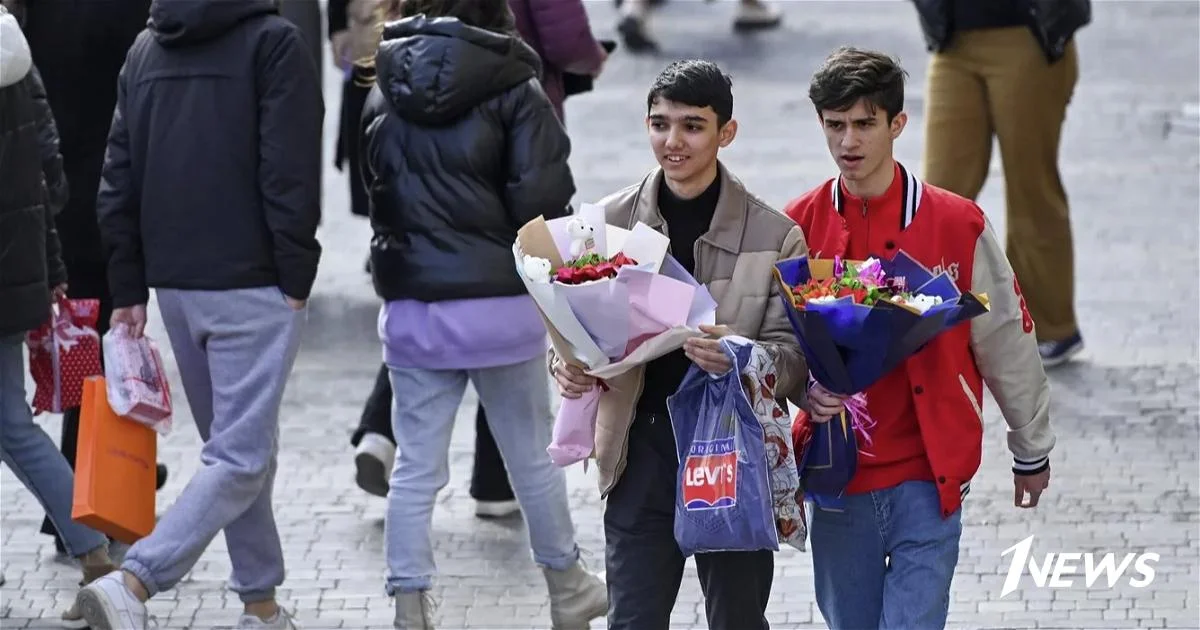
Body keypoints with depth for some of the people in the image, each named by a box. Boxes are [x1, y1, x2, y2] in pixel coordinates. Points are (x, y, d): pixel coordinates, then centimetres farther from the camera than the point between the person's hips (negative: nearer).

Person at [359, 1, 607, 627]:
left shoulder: (383, 92, 5)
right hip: (500, 302, -3)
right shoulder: (512, 89, -9)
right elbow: (541, 200, -15)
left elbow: (375, 186, 9)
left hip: (411, 309, 3)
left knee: (415, 470, 6)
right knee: (532, 458, 13)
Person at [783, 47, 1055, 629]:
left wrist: (1031, 448, 12)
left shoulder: (956, 224, -4)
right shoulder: (799, 227, 1)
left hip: (929, 478, -2)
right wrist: (807, 385, -14)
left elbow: (1006, 342, 5)